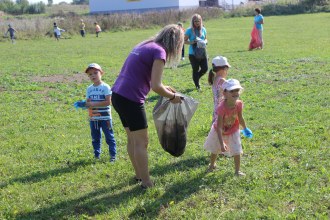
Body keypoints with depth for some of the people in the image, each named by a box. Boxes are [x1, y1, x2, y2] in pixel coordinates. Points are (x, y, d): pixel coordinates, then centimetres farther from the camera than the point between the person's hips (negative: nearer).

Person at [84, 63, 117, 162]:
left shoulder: (105, 87, -9)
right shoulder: (89, 89, 8)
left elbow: (108, 102, -17)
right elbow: (88, 102, 8)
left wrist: (94, 104, -20)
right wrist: (84, 104, -16)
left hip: (105, 117, -5)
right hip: (93, 118, 5)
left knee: (109, 137, 3)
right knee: (95, 138, 14)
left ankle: (113, 155, 11)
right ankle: (97, 155, 25)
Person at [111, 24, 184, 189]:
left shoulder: (145, 46, 15)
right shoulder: (159, 51, -11)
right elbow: (156, 87, -17)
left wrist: (163, 88, 27)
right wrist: (172, 97, 0)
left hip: (118, 95, 9)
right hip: (131, 100, -9)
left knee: (132, 139, 21)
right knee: (141, 142, 4)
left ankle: (139, 175, 36)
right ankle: (146, 183, 15)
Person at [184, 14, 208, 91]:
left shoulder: (203, 29, 4)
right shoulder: (189, 30, -8)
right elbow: (184, 41, -6)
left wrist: (205, 42, -7)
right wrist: (192, 42, -22)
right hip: (193, 54, -4)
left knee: (205, 68, 2)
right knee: (195, 70, 5)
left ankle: (196, 78, 32)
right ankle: (197, 86, 21)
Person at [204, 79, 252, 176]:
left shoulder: (239, 104, -26)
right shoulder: (222, 108, -39)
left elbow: (240, 118, -5)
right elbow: (219, 127, -37)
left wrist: (245, 129, 10)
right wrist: (221, 143, -41)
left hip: (233, 131, 2)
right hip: (219, 132, -2)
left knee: (237, 151, -2)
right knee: (215, 150, 21)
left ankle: (237, 170, 18)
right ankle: (212, 164, 49)